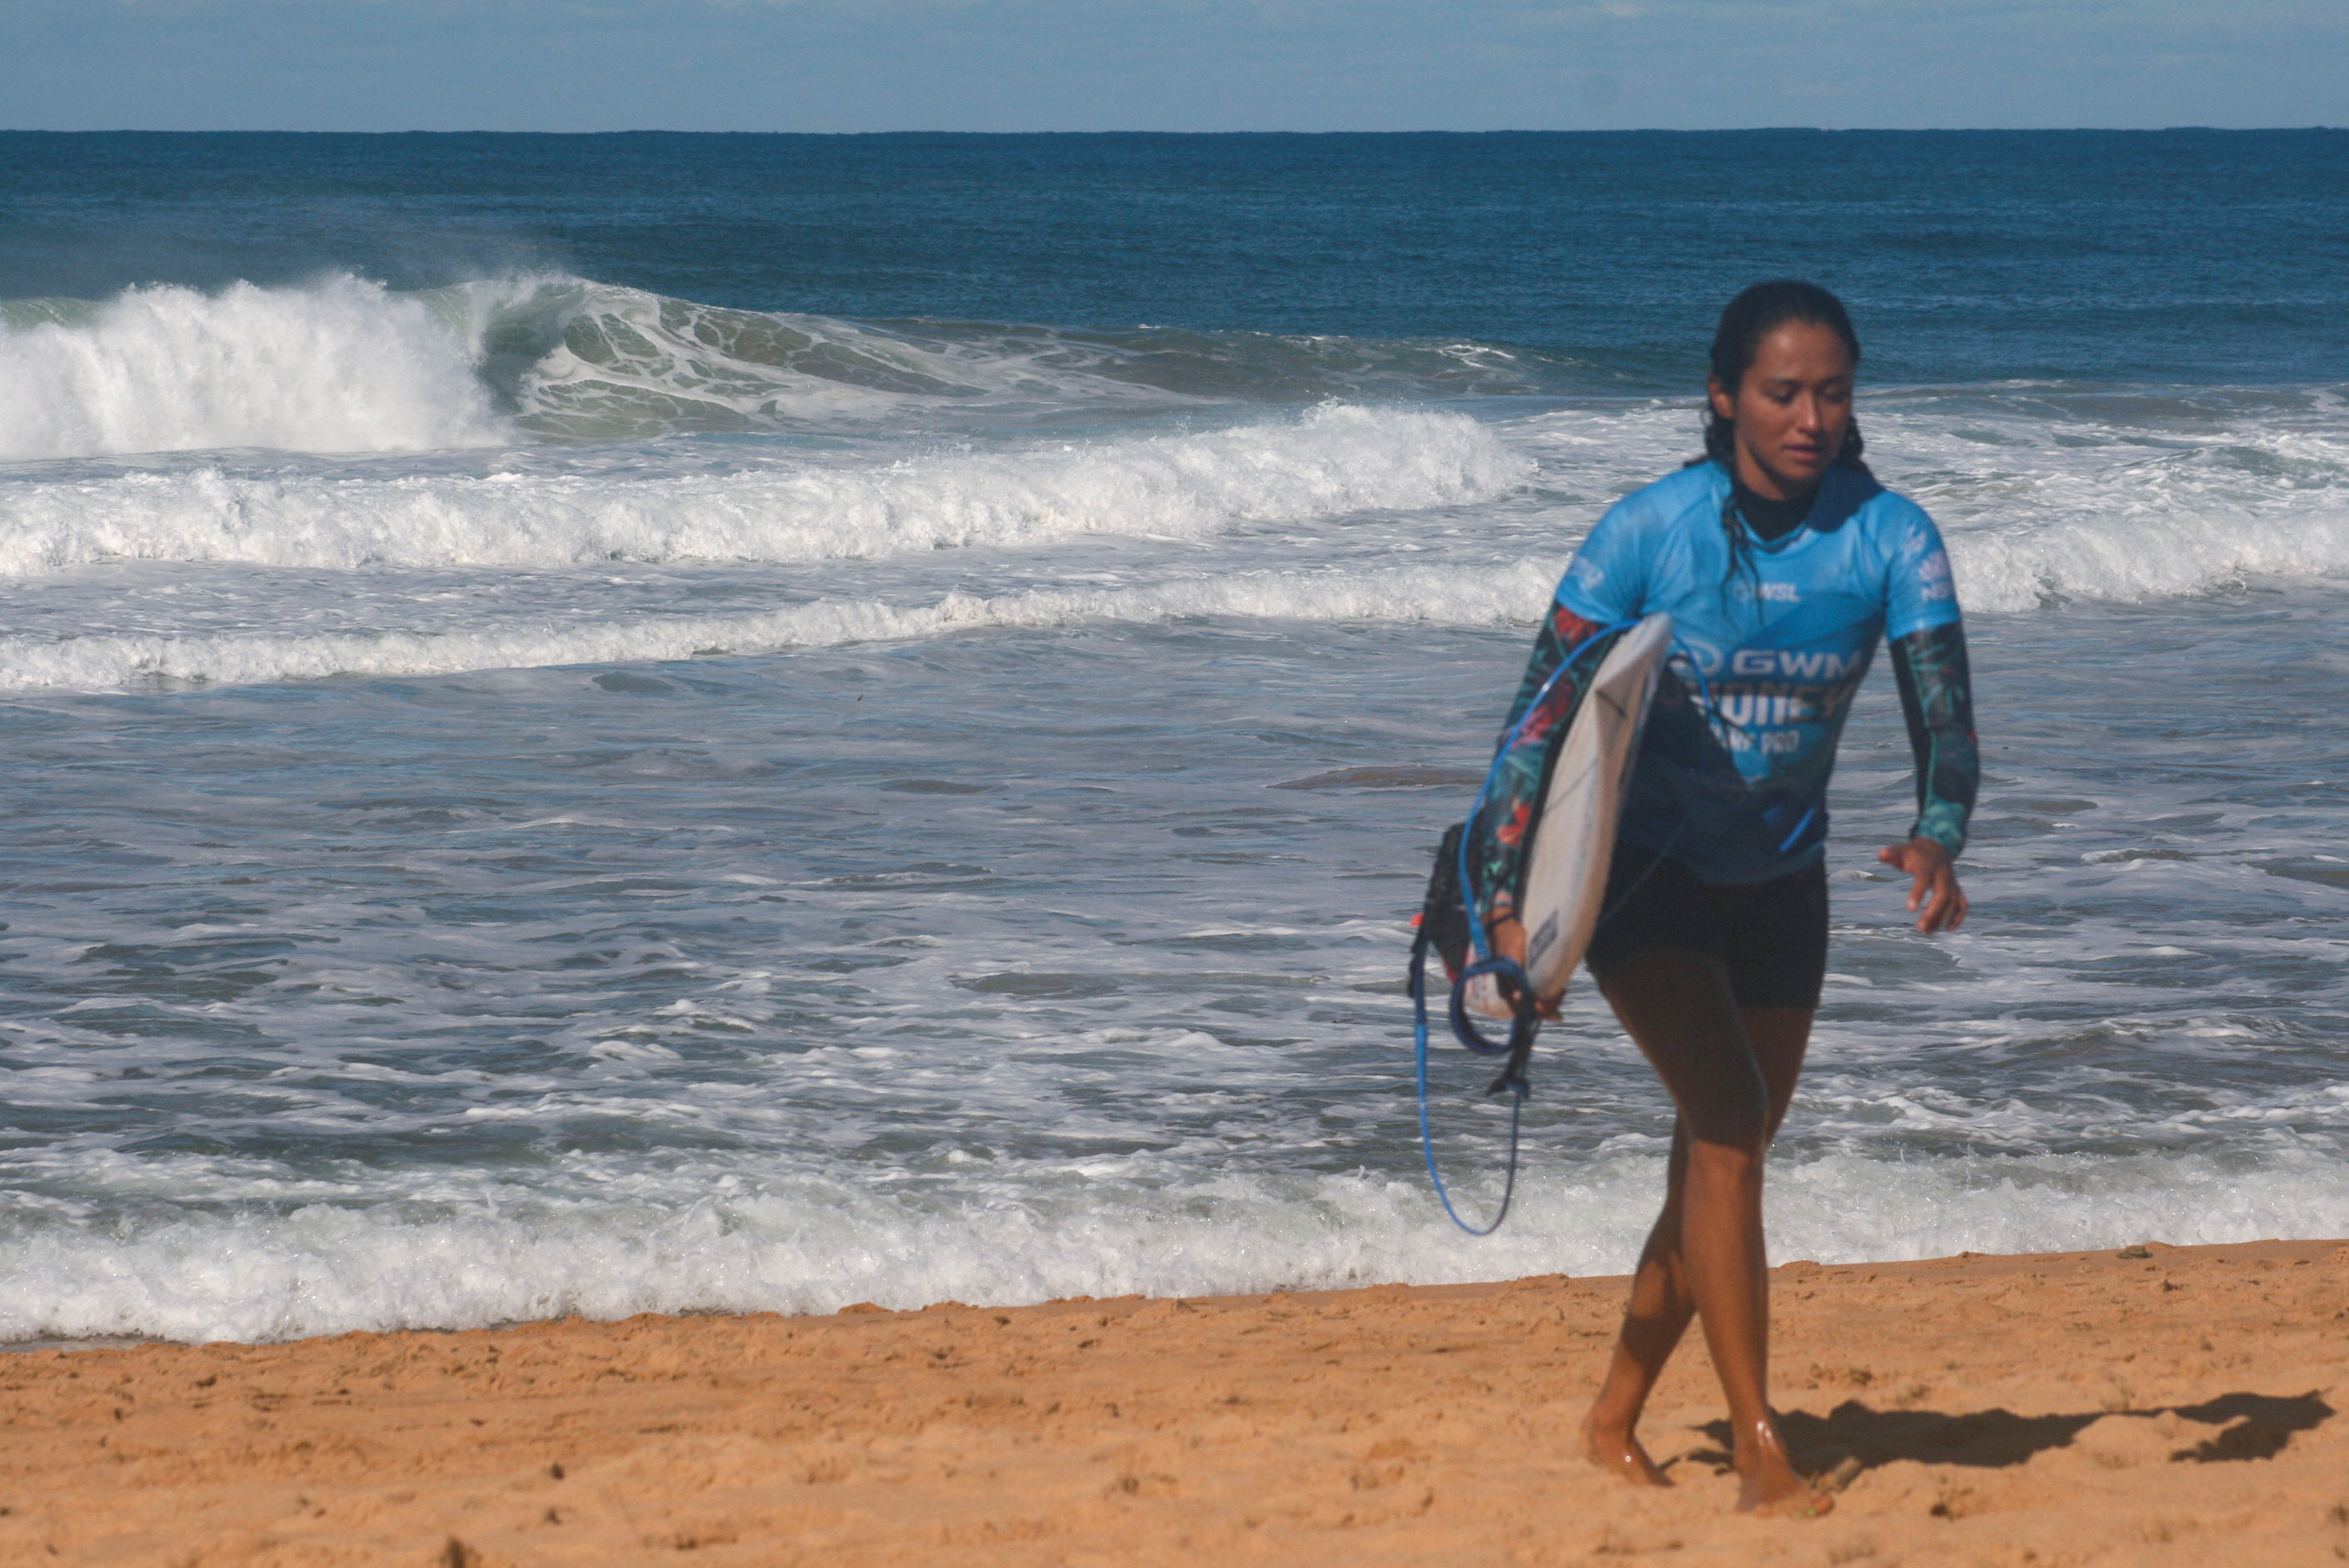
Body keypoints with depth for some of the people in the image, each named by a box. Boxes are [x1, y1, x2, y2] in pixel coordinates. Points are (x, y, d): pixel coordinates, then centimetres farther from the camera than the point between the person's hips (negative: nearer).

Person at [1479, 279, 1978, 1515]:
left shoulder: (1888, 537, -13)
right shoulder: (1649, 531, -19)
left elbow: (1944, 716, -20)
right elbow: (1544, 715, -16)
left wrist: (1938, 843, -41)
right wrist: (1505, 903, -23)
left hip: (1778, 888, 4)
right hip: (1644, 871, -4)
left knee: (1726, 1157, 11)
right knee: (1726, 1119, -20)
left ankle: (1614, 1418, 30)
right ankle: (1758, 1449, -19)